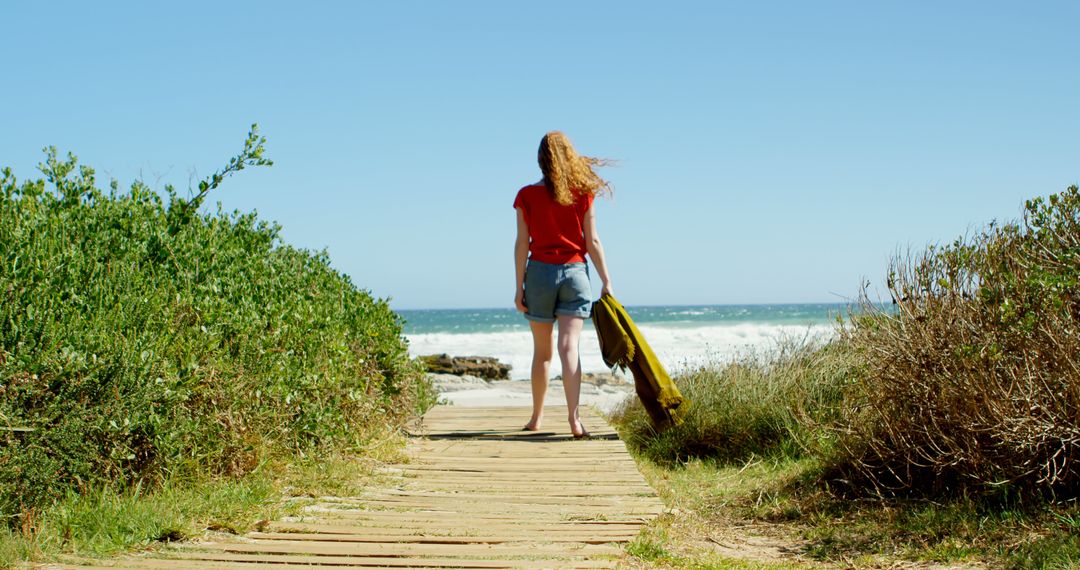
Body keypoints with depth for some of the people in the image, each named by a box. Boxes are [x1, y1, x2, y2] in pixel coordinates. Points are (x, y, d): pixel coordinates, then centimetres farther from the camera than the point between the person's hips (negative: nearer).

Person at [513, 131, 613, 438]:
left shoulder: (527, 196, 0)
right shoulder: (583, 194, 1)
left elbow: (522, 243, -1)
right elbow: (592, 242, 0)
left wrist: (519, 286, 2)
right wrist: (606, 281, 4)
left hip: (540, 272, 0)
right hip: (575, 273, 0)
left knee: (542, 351, 11)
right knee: (569, 347, -7)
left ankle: (537, 417, 23)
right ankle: (573, 416, -20)